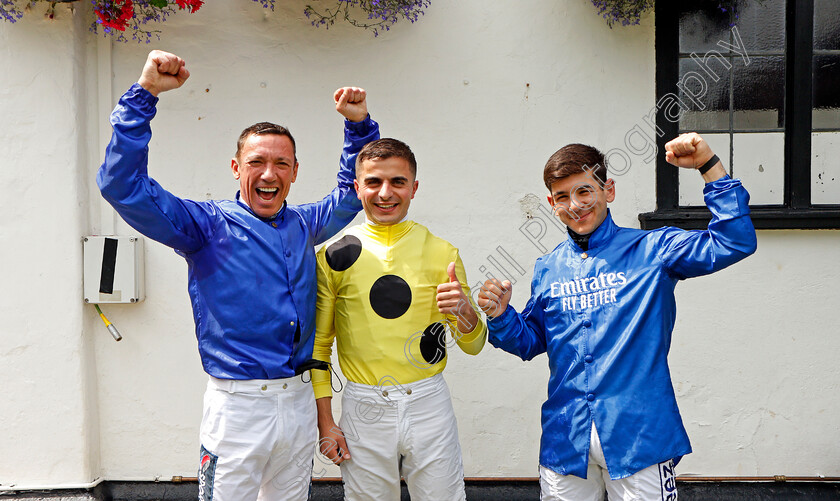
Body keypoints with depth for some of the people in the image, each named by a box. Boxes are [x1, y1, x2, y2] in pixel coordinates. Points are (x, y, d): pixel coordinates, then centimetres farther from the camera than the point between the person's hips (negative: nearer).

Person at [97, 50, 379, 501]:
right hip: (237, 406, -4)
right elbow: (122, 185, -15)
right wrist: (144, 93, -19)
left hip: (299, 402, 5)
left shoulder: (303, 226, 8)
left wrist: (359, 125, 10)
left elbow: (353, 189, 23)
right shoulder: (208, 225, -6)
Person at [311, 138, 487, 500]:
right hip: (363, 409, 0)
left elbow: (474, 345, 4)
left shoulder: (441, 252, 0)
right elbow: (318, 345, 5)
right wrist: (324, 422, 1)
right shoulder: (334, 255, -1)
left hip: (429, 404, 1)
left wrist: (464, 310, -17)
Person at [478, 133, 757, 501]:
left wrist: (708, 165, -14)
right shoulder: (547, 269, 7)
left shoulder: (651, 251, -2)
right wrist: (501, 316, -6)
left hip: (639, 434, -3)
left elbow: (735, 242, -9)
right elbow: (530, 342, 15)